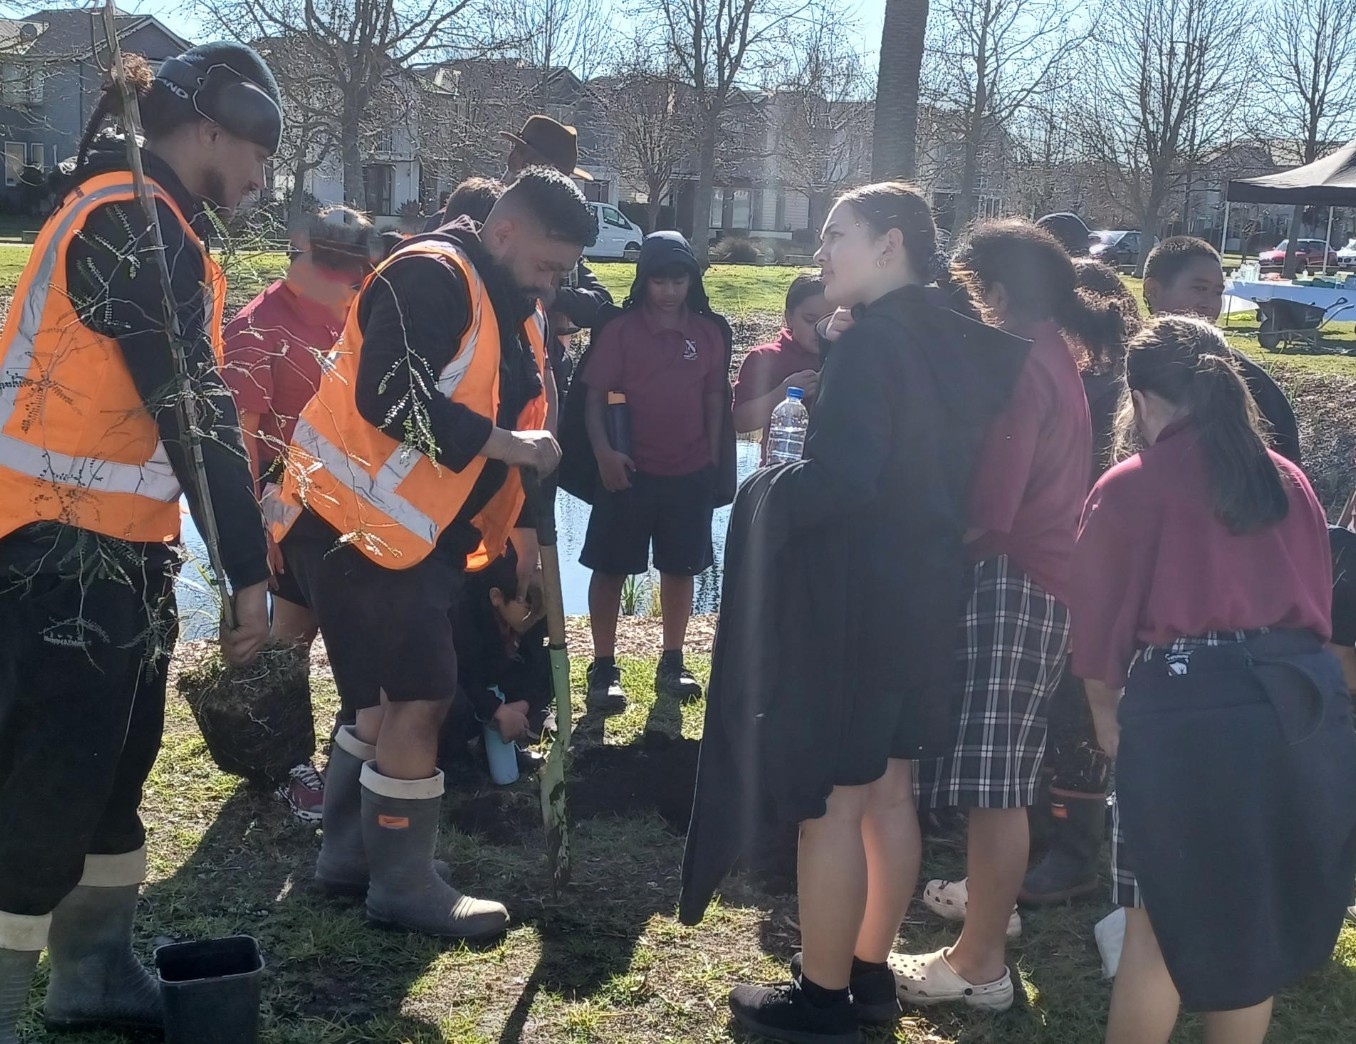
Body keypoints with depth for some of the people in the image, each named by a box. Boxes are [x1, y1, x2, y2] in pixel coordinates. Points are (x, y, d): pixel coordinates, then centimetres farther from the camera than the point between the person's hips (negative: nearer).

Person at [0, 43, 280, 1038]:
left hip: (117, 550, 10)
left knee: (112, 766, 19)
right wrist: (249, 571, -18)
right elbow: (194, 407, -19)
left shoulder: (145, 220, 18)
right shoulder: (136, 223, -15)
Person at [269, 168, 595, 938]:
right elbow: (387, 396, -29)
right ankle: (404, 886, 6)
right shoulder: (429, 278, -17)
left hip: (419, 531, 10)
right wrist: (501, 443, -25)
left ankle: (351, 854, 30)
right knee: (419, 701, -8)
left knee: (395, 697, 16)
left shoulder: (516, 313, 13)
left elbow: (516, 420, 21)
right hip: (357, 520, -10)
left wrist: (524, 526, 14)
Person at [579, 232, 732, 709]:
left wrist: (714, 460, 8)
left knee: (680, 568, 12)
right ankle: (604, 669, 12)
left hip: (691, 474, 3)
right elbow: (595, 394, -6)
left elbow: (715, 398, 9)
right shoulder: (619, 330, -5)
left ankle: (672, 664, 25)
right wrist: (603, 451, -17)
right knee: (611, 568, 3)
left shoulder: (710, 333, 4)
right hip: (629, 470, -3)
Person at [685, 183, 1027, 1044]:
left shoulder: (872, 340, -17)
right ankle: (870, 973, 30)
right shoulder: (956, 341, 9)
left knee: (830, 801, 2)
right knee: (889, 791, 17)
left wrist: (767, 497, -10)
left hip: (854, 600, -9)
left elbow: (842, 477, -27)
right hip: (927, 592, 9)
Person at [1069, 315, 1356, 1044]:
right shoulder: (1288, 480, 14)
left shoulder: (1128, 487, 2)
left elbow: (1099, 621, 4)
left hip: (1189, 710, -5)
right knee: (1257, 912, 18)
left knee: (1162, 919, 7)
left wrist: (1107, 716, 19)